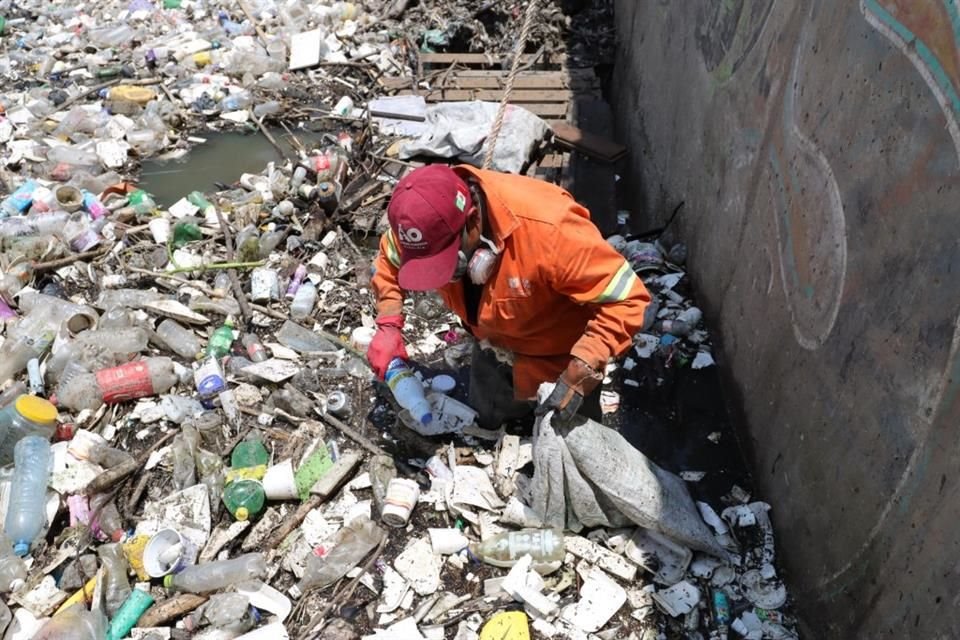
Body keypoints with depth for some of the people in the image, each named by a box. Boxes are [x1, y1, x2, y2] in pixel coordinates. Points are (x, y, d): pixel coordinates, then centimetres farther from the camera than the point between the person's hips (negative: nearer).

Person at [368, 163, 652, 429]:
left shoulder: (548, 230, -44)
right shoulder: (427, 221, -25)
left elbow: (626, 300, -37)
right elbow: (388, 261, -2)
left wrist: (580, 373, -43)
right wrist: (388, 325, -16)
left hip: (566, 349, -5)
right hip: (496, 340, 5)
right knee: (484, 423, 26)